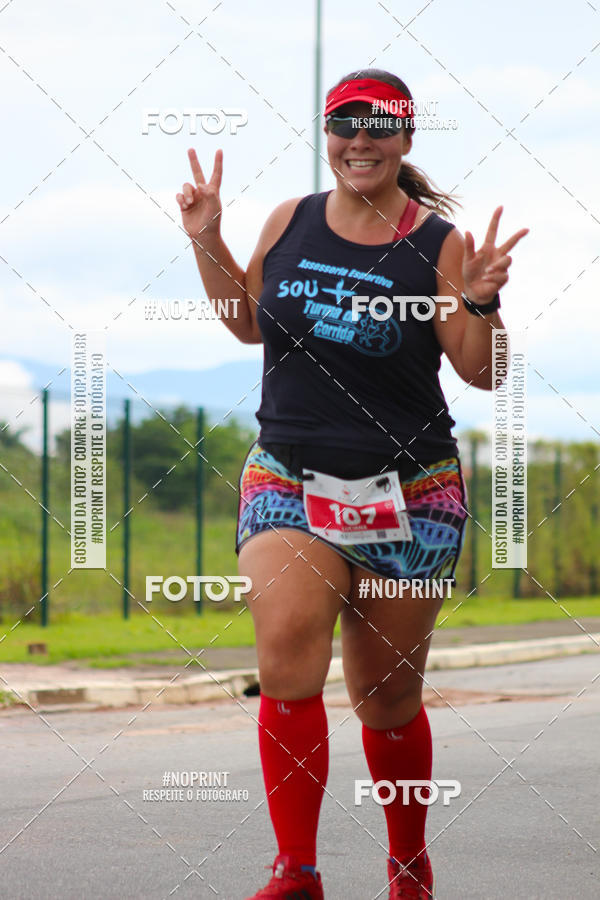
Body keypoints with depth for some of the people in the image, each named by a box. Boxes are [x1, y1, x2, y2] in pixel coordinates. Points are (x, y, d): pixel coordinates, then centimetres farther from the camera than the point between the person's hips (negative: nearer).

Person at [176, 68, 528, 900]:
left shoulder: (437, 245, -4)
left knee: (389, 698, 7)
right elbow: (250, 322, 21)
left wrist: (480, 302, -20)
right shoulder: (290, 222, 6)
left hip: (410, 495, -2)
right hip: (287, 479, 2)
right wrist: (207, 241, 10)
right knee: (288, 644, -24)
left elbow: (480, 372, -3)